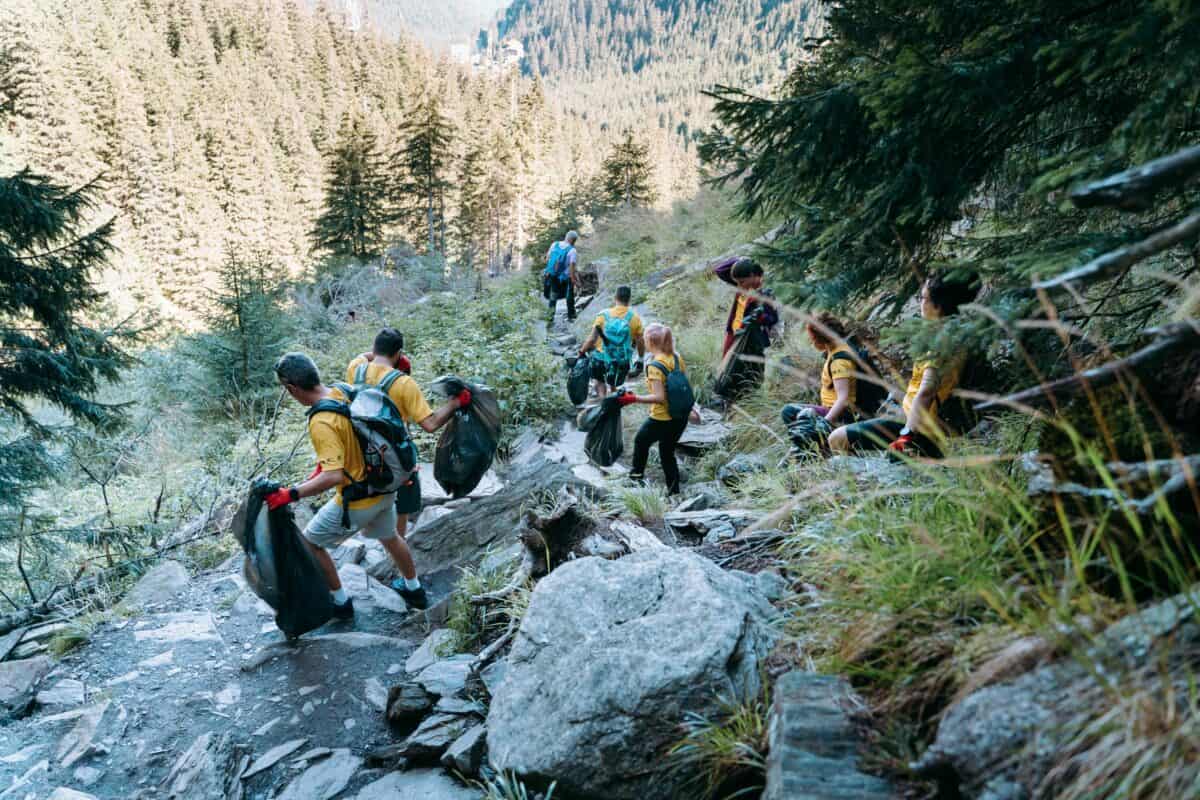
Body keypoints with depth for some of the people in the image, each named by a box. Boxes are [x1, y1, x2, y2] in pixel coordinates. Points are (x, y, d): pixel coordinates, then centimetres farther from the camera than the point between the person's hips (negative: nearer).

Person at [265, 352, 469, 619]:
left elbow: (333, 476, -34)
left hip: (357, 503, -8)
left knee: (309, 543, 13)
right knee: (389, 537, 31)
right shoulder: (344, 392, -5)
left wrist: (291, 494, -31)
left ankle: (340, 602, 26)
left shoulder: (320, 423, -29)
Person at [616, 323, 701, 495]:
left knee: (641, 440, 22)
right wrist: (689, 407, 22)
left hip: (662, 419, -6)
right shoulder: (677, 358, 0)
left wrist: (633, 399, -19)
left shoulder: (654, 366, -21)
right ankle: (674, 490, 21)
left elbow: (659, 397, -25)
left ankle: (637, 474, 40)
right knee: (668, 452, 20)